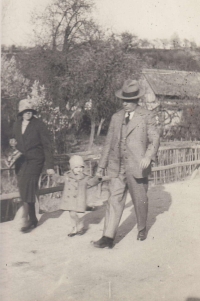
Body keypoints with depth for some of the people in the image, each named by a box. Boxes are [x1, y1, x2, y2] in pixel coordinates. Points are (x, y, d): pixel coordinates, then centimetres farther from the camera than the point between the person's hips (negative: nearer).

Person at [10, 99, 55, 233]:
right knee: (24, 189, 6)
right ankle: (33, 219, 19)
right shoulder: (17, 124, 10)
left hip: (34, 160, -5)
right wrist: (13, 142, -1)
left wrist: (49, 165, -8)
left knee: (27, 189, -15)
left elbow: (47, 145, -5)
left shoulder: (39, 125, -6)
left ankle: (27, 220, -8)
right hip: (21, 161, 6)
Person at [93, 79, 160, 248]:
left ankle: (142, 229, 34)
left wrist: (148, 156, -23)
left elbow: (154, 139, -5)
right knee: (114, 200, -3)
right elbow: (109, 142, 17)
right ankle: (108, 237, -4)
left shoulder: (147, 117, 0)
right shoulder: (116, 117, 13)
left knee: (140, 201, 10)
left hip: (137, 167, -3)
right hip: (117, 168, 3)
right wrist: (102, 164, 16)